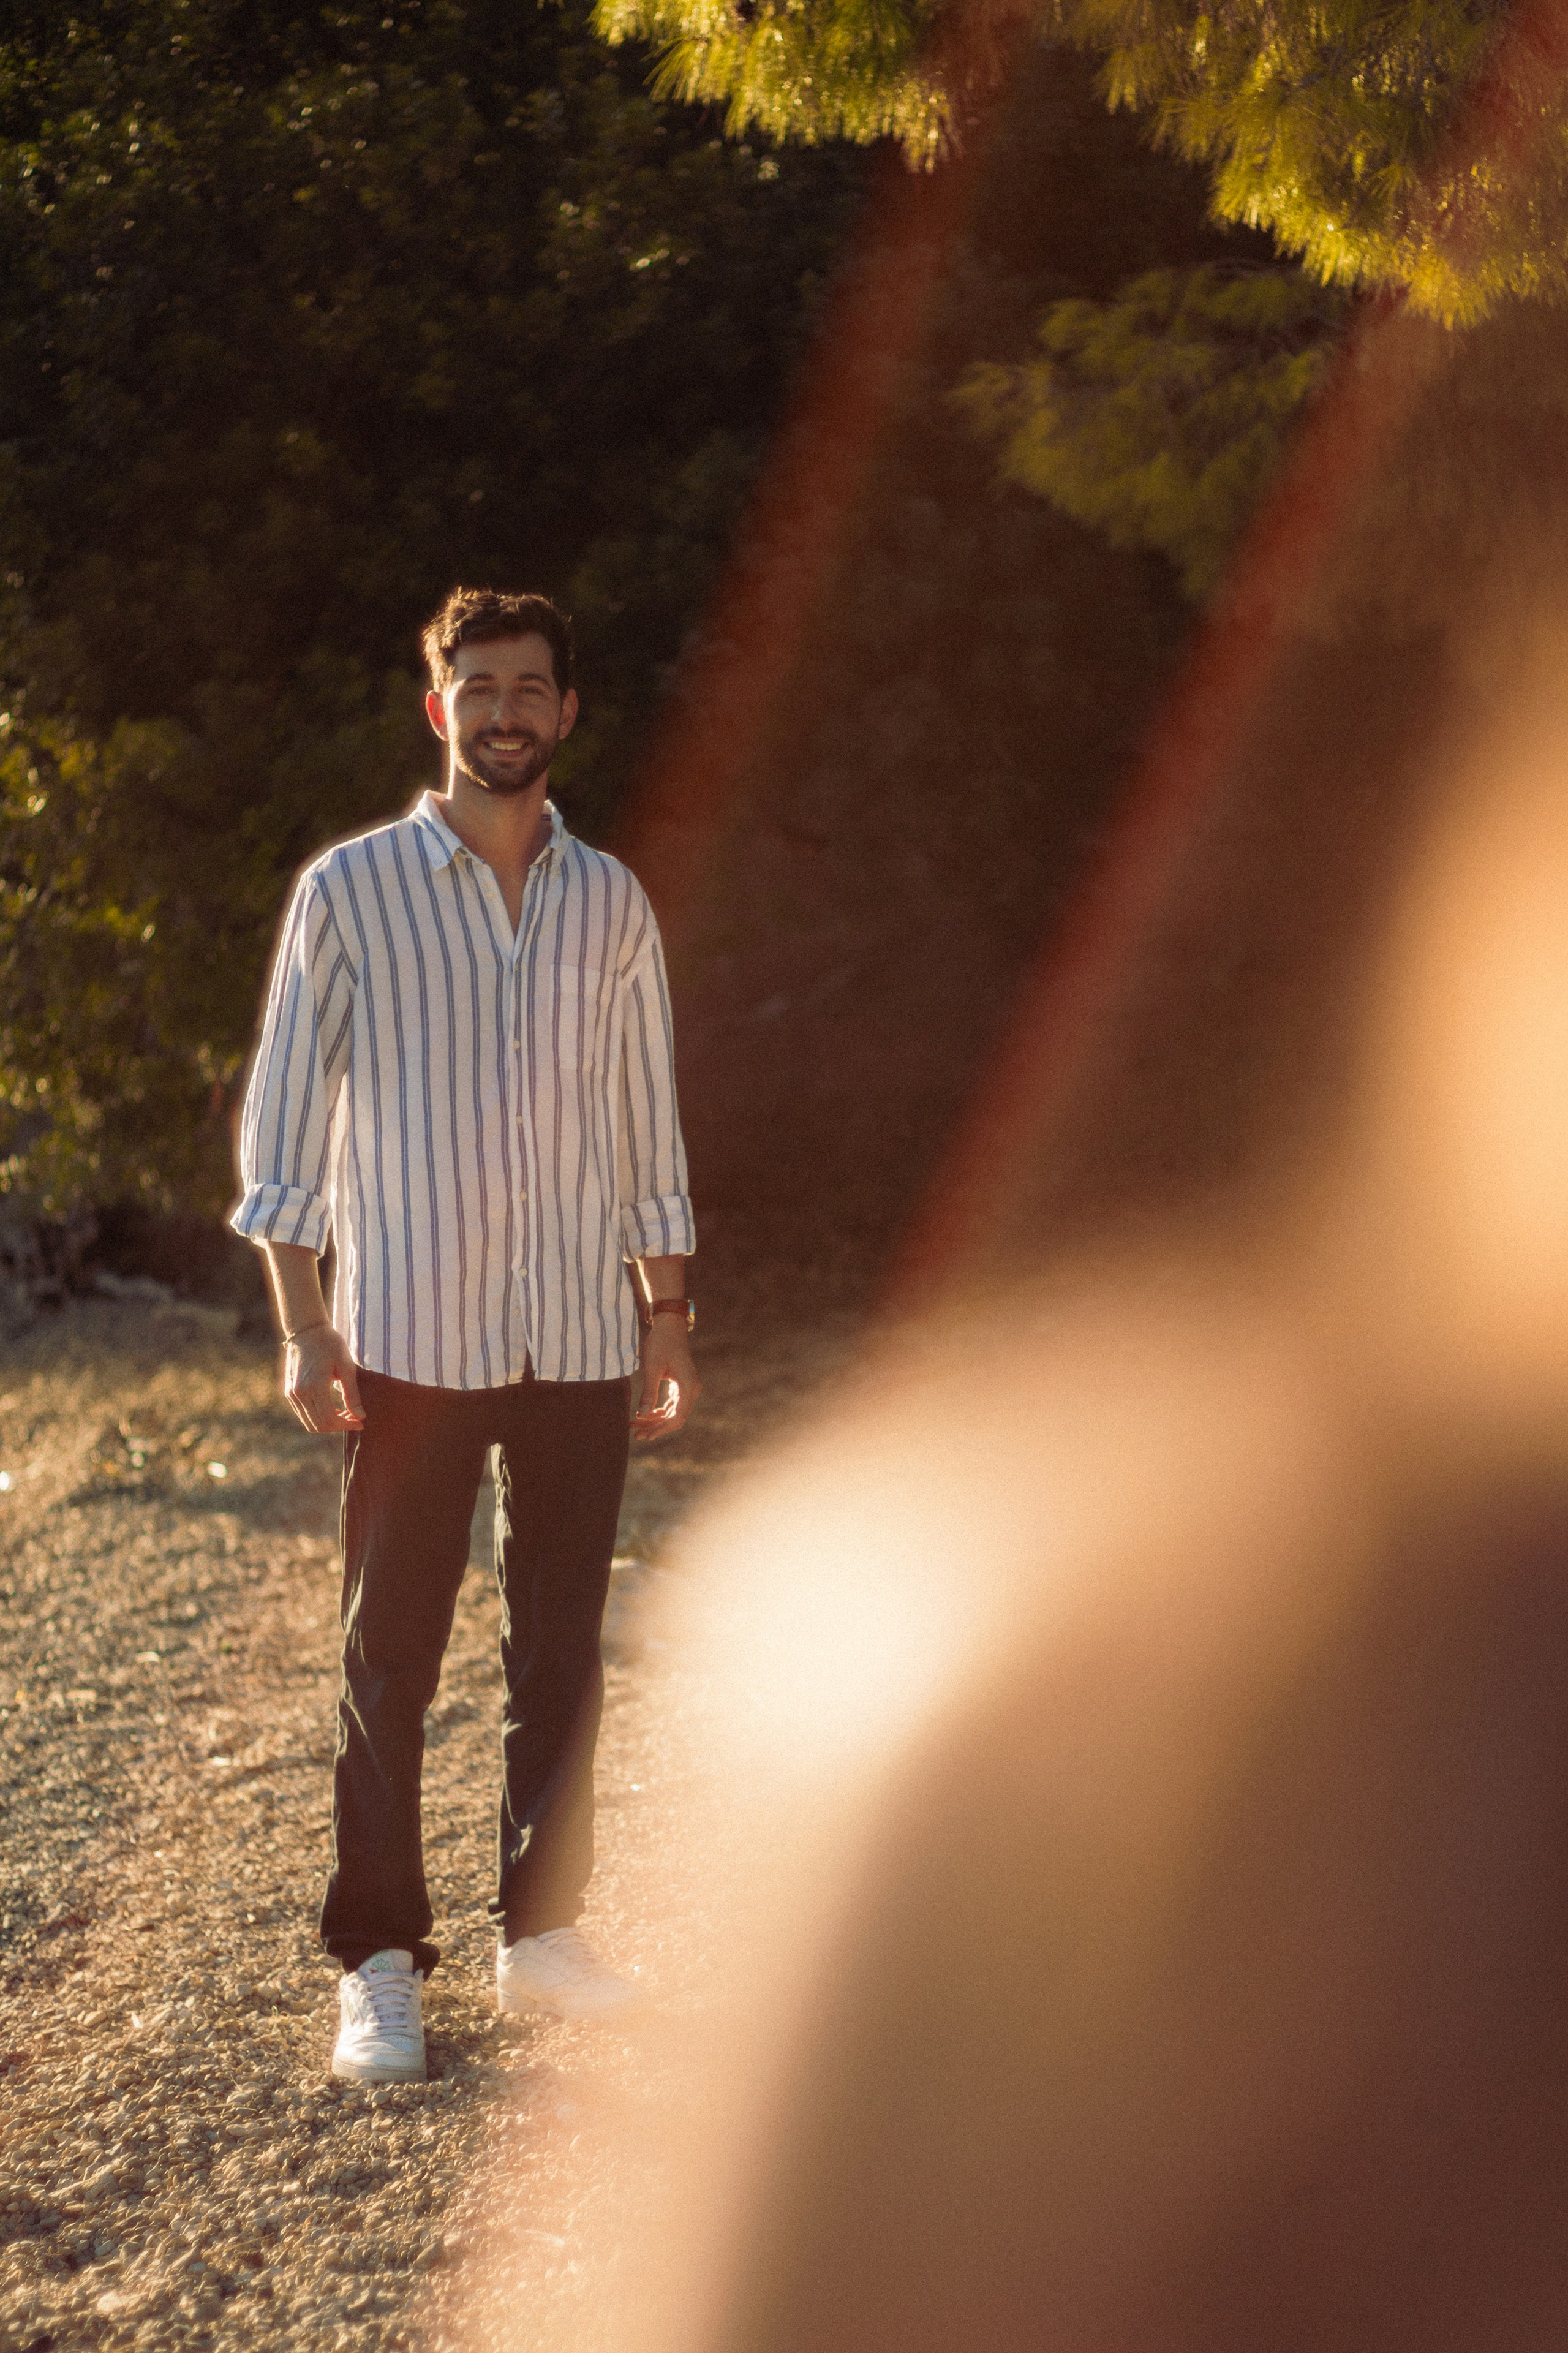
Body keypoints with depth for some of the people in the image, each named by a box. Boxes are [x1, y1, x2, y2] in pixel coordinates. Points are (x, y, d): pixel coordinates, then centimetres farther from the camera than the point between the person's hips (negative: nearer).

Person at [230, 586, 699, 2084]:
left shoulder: (611, 903, 10)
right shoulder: (350, 890, 0)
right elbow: (284, 1115, 0)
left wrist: (668, 1314, 12)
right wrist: (303, 1322, -7)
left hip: (583, 1339, 3)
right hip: (412, 1336, -3)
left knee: (561, 1649, 8)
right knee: (390, 1661, -1)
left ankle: (542, 1929, 19)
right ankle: (379, 1969, 6)